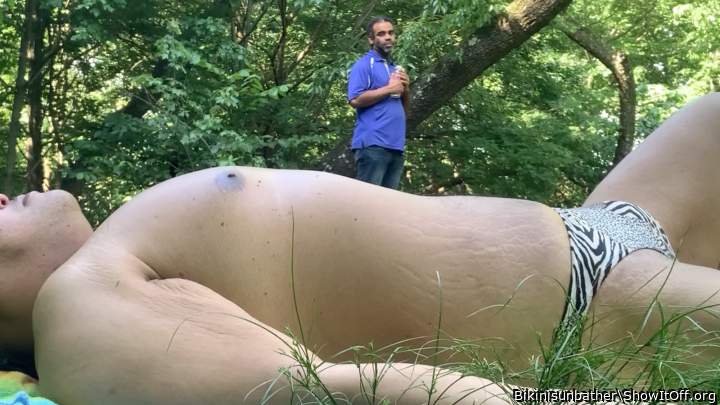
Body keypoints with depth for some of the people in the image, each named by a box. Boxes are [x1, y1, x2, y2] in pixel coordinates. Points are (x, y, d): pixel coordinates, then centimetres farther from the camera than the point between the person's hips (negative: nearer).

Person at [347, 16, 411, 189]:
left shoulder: (395, 69, 22)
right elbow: (355, 100, -15)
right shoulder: (364, 64, -1)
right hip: (373, 143, -8)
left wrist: (405, 89, 4)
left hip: (396, 144, 8)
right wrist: (389, 89, -9)